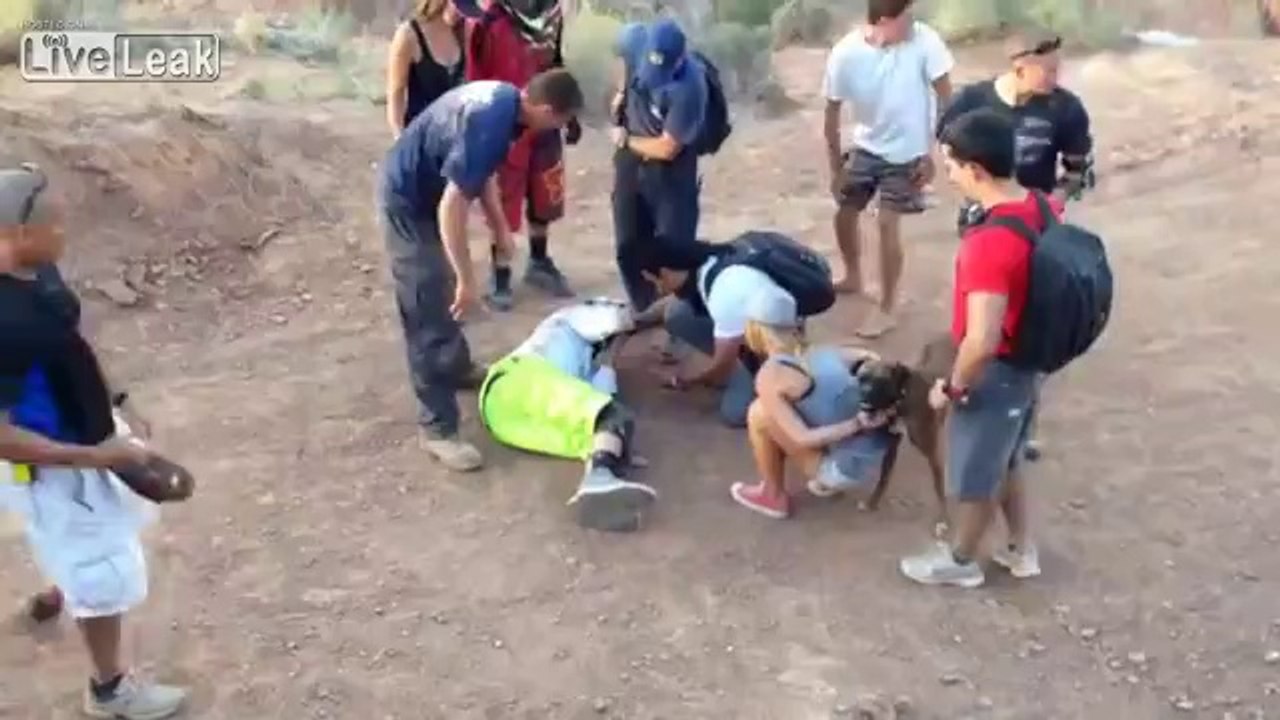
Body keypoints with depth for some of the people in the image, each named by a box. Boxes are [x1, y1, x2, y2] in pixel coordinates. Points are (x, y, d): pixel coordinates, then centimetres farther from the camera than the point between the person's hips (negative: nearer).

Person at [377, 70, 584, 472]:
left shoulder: (505, 98, -1)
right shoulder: (489, 124, -32)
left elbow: (482, 172, 14)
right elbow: (451, 207, -32)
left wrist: (500, 227, 18)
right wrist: (466, 279, -25)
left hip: (424, 189, 10)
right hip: (408, 201, -10)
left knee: (443, 293, 26)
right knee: (429, 315, -7)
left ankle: (458, 369, 47)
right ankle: (439, 430, -1)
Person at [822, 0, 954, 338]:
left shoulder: (924, 40, -22)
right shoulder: (845, 53, -19)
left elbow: (946, 99, -14)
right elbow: (832, 113, -7)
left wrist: (936, 152, -15)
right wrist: (836, 167, -3)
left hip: (908, 151, -3)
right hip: (866, 147, 3)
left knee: (887, 224, -9)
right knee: (844, 214, 13)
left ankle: (886, 309, 8)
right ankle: (853, 278, 43)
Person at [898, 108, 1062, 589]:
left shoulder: (988, 244, -34)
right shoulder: (1042, 210, -6)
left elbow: (982, 342, -36)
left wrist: (953, 388, -17)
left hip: (994, 374, -8)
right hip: (1028, 363, 8)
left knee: (973, 476, 16)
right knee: (1005, 461, 29)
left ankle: (960, 561, 39)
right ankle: (1021, 550, 47)